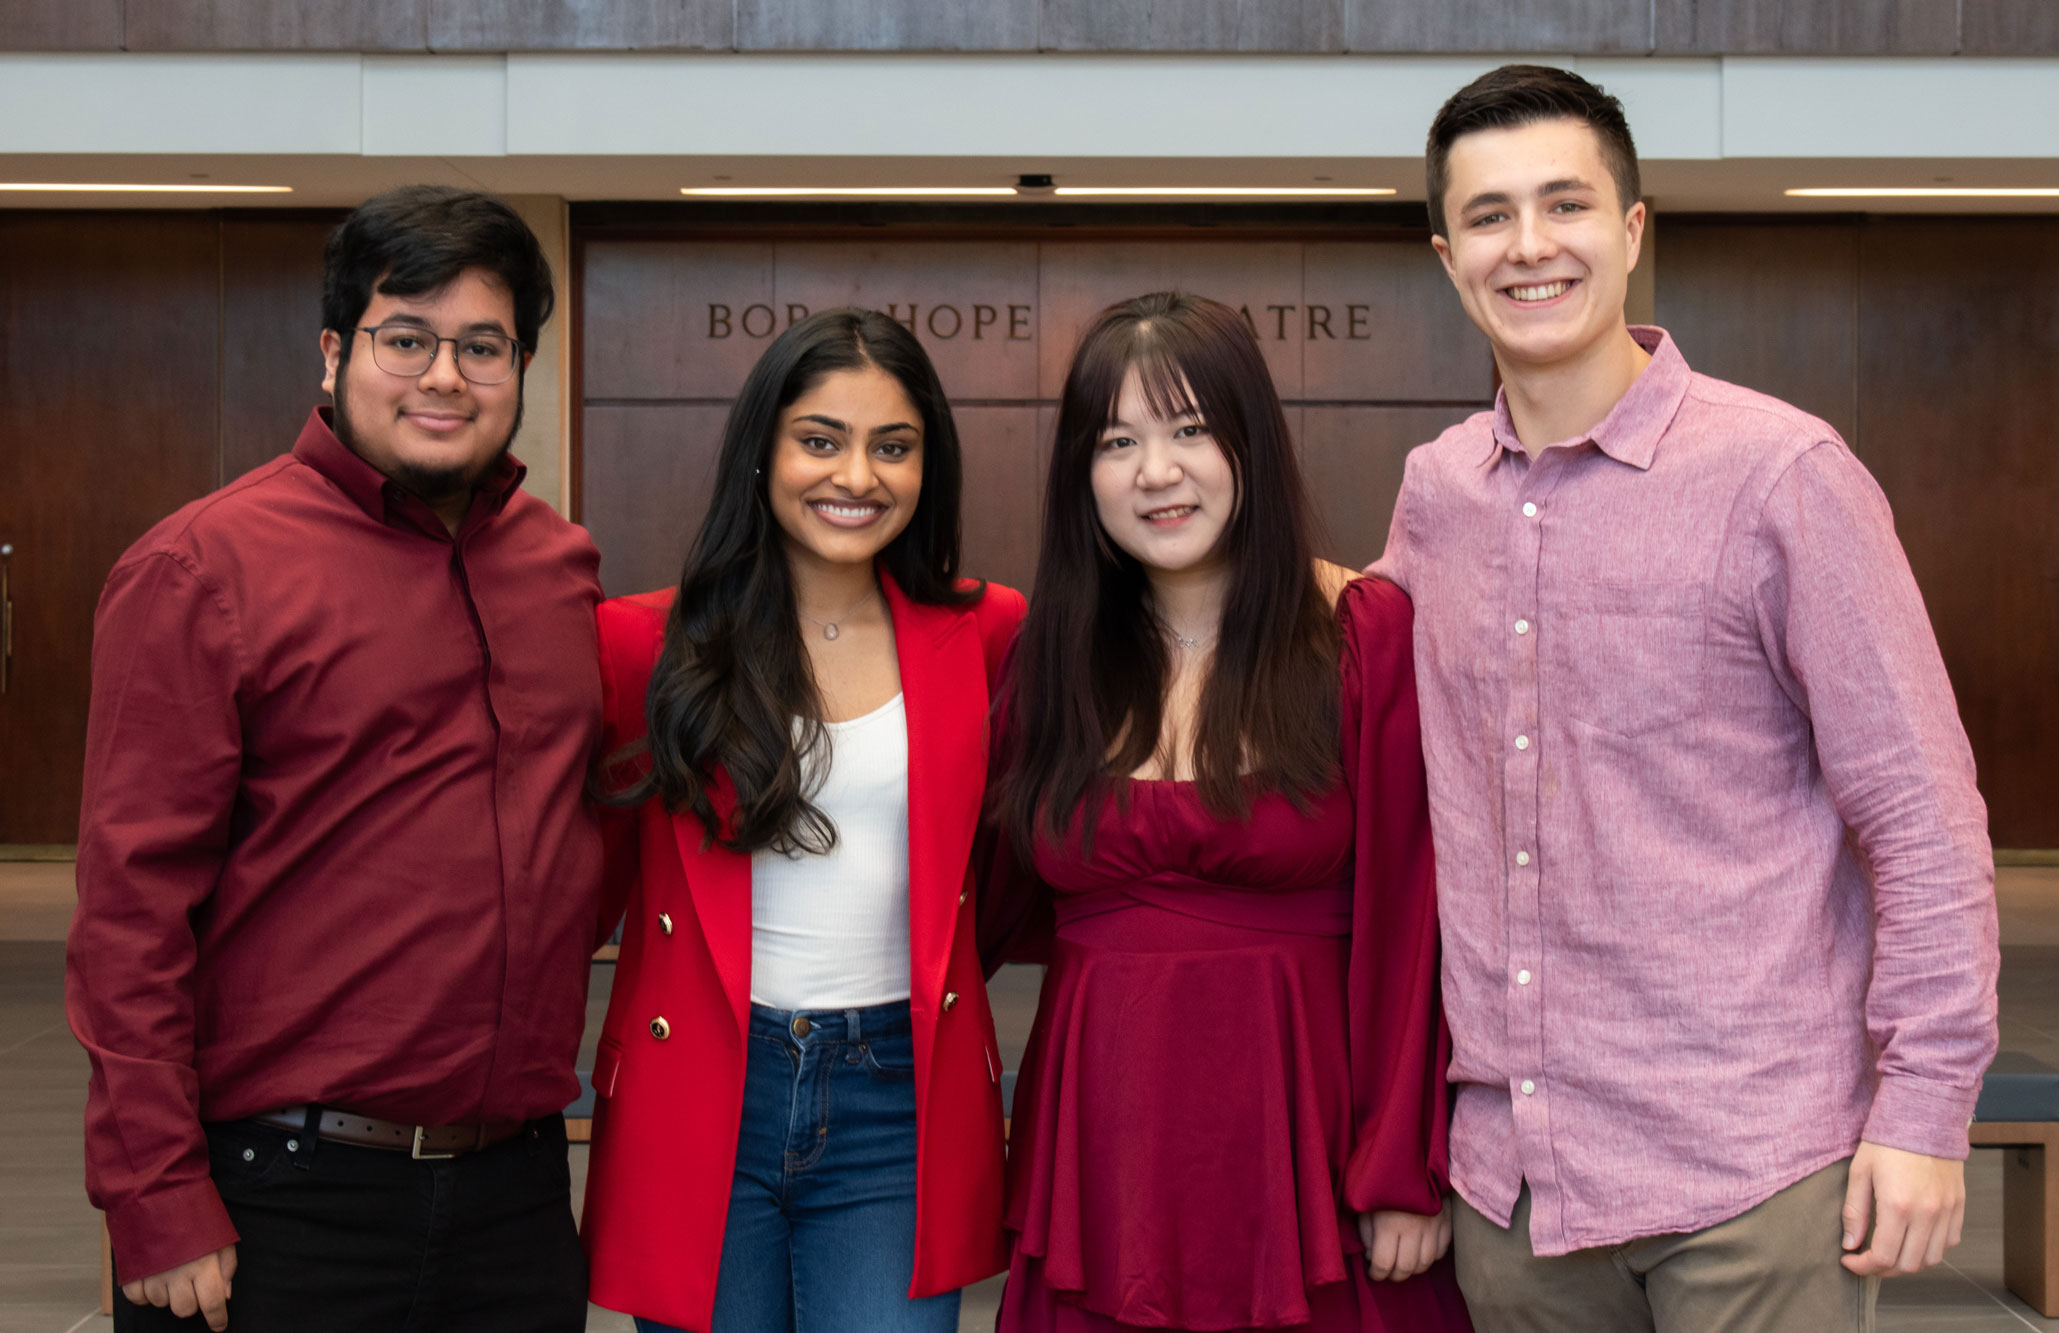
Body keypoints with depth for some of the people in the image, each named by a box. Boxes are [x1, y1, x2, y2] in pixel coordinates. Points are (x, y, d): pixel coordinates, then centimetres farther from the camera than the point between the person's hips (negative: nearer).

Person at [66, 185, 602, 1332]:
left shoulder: (563, 564, 9)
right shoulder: (202, 570, -7)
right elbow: (131, 903, -11)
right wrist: (158, 1205, -13)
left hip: (519, 1190, 5)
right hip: (281, 1200, -5)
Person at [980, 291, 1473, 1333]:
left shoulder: (1365, 635, -5)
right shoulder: (1055, 654, 7)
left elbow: (1406, 925, -7)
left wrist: (1406, 1177, -8)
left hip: (1300, 1148, -3)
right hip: (1102, 1158, 3)